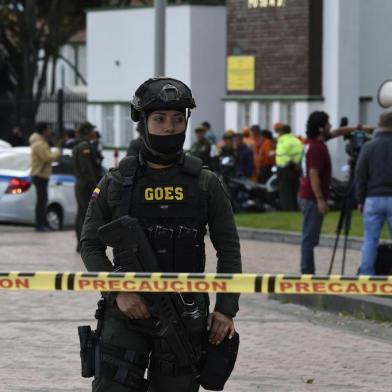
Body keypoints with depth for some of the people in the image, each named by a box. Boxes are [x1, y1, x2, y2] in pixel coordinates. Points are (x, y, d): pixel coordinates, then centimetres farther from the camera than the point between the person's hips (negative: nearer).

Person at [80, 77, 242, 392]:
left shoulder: (206, 184, 4)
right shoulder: (115, 184, 3)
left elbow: (229, 249, 7)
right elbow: (91, 245, 5)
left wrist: (227, 309, -2)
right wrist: (118, 292, -10)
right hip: (127, 309, -1)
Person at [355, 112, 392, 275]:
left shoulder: (368, 147, 0)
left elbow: (360, 176, 2)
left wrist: (360, 200, 10)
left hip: (373, 199, 1)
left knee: (370, 239, 5)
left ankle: (366, 275, 4)